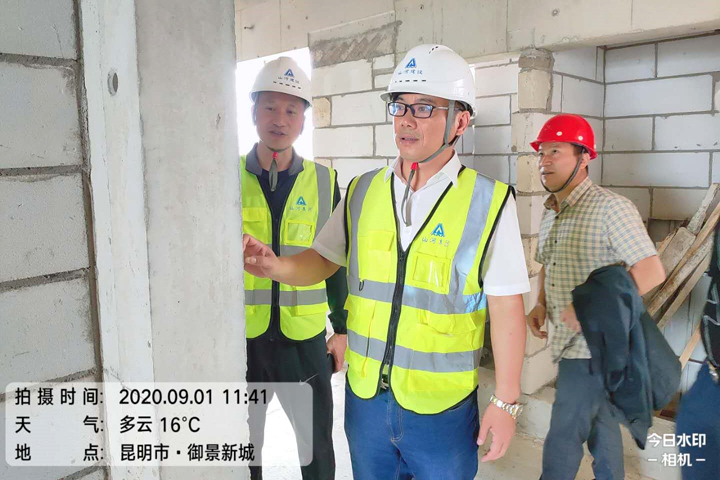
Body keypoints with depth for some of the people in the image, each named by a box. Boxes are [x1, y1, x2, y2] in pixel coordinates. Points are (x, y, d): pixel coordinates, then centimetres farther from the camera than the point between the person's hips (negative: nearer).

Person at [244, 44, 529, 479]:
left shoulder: (489, 203, -12)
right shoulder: (363, 192, 0)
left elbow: (506, 309, -9)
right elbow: (323, 260, 9)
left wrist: (506, 401, -5)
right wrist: (276, 267, -11)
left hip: (442, 409, -3)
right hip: (364, 398, 4)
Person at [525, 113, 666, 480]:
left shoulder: (610, 208, -15)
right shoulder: (550, 214, 10)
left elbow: (652, 273, -18)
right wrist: (541, 305, 4)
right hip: (570, 341, 8)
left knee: (563, 437, -1)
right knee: (600, 425, 22)